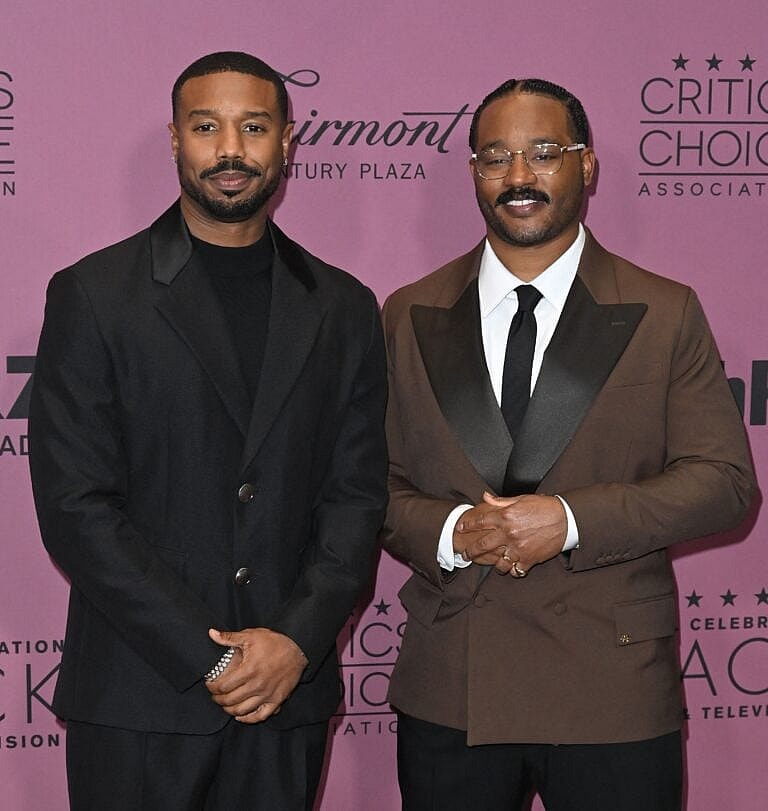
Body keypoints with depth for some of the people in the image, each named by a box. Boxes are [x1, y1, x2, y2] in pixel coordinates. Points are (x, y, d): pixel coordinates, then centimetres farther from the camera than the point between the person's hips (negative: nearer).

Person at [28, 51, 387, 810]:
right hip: (138, 703, -2)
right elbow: (75, 508, -8)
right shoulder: (92, 295, -2)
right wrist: (209, 659, -12)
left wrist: (296, 641, -10)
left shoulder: (342, 307, 8)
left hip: (288, 695, 3)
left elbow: (356, 496, 5)